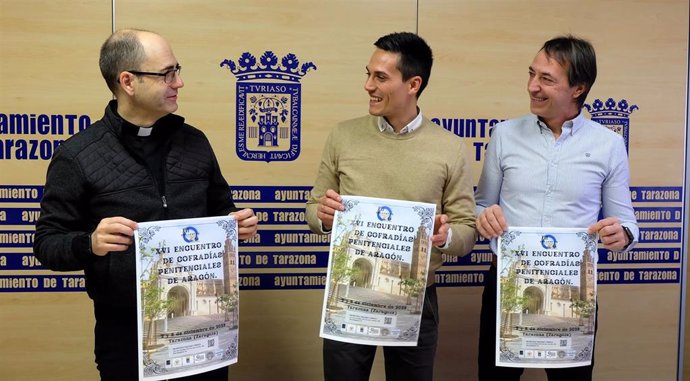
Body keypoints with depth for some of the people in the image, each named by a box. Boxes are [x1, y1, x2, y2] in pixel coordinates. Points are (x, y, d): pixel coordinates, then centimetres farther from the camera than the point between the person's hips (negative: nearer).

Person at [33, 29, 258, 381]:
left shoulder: (194, 142, 5)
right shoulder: (77, 156, -8)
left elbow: (219, 210, 16)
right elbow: (48, 243, -6)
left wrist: (236, 222, -5)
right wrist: (90, 244, -25)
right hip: (127, 331, -3)